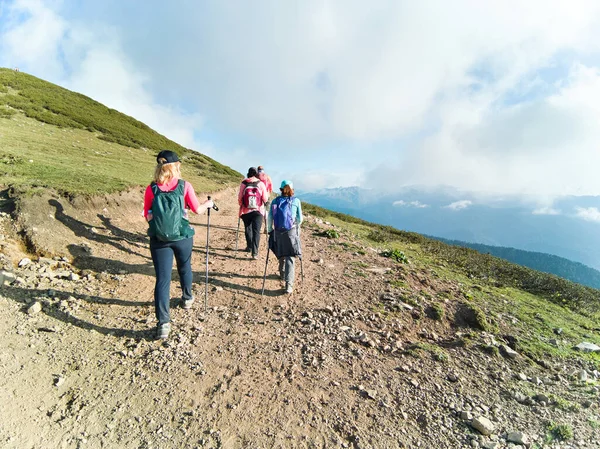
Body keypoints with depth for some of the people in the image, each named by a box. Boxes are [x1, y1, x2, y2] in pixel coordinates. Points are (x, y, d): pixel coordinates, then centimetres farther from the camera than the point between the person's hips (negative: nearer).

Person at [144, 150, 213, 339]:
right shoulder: (184, 186, -6)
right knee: (185, 268, 24)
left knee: (162, 278, 2)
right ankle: (187, 298, 47)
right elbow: (197, 210, 1)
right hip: (182, 237, 0)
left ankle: (163, 323, 0)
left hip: (158, 239, 1)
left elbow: (147, 216, 2)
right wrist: (208, 204, 20)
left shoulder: (151, 189, -2)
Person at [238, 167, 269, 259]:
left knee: (248, 229, 19)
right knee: (256, 231, 1)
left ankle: (249, 247, 34)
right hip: (258, 211, -1)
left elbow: (240, 197, 0)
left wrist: (241, 205, 19)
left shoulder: (243, 183, -3)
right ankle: (254, 252, -6)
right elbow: (265, 199, -4)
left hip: (246, 211, 1)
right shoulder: (261, 184, -4)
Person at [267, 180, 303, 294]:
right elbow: (300, 219, 5)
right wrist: (297, 227, 24)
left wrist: (269, 230, 12)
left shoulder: (275, 201, 4)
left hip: (278, 232, 2)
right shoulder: (296, 201, 1)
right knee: (290, 258, -3)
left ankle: (283, 275, 37)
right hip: (291, 231, -2)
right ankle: (289, 284, -10)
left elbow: (269, 218, 1)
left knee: (281, 256, 20)